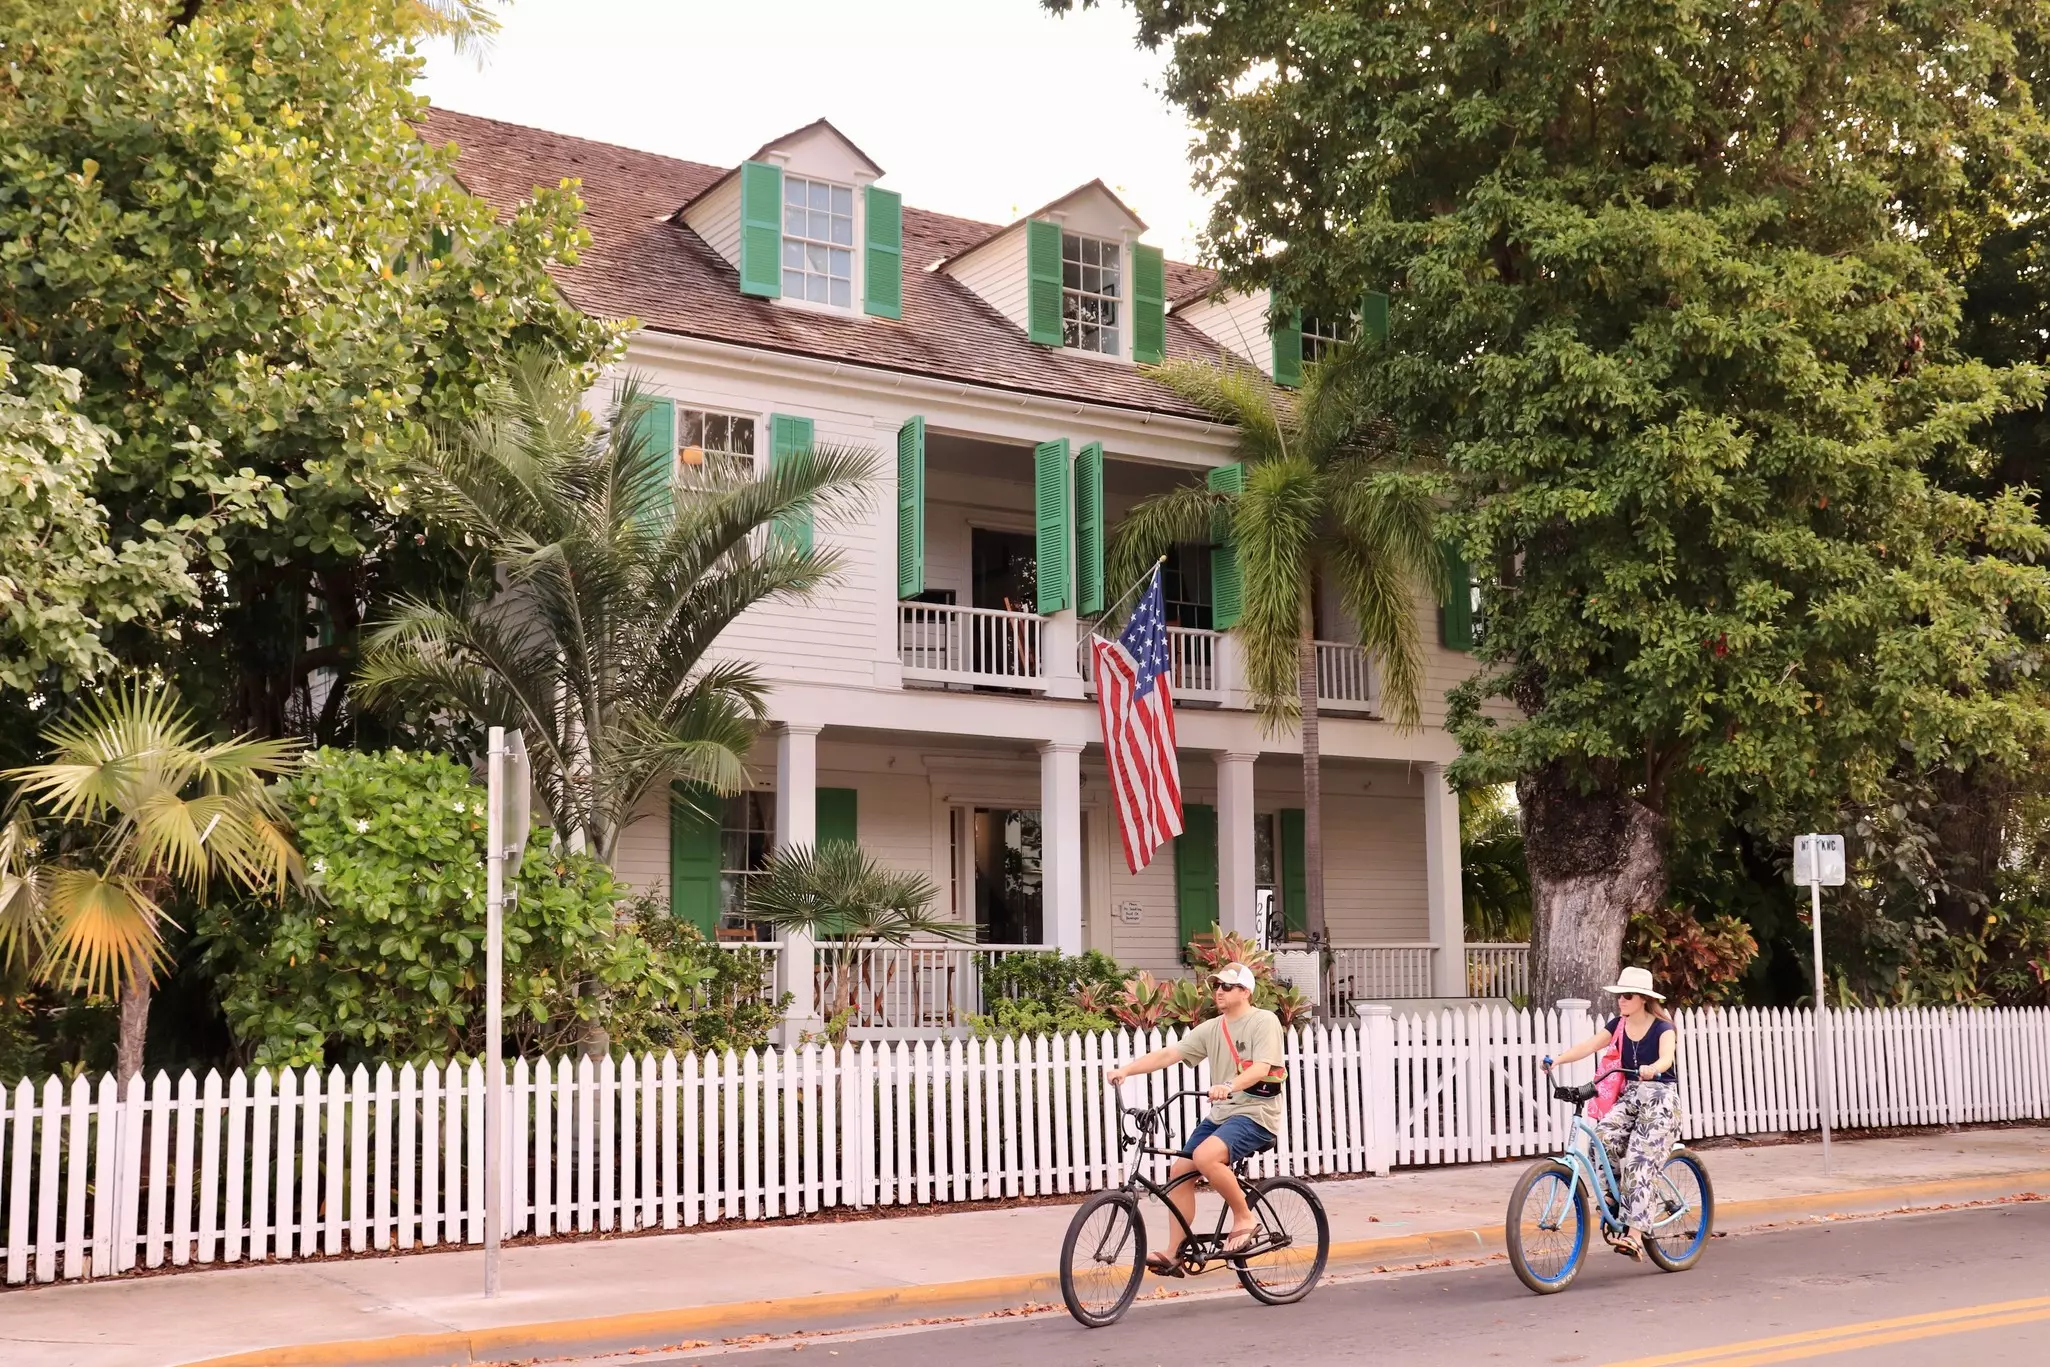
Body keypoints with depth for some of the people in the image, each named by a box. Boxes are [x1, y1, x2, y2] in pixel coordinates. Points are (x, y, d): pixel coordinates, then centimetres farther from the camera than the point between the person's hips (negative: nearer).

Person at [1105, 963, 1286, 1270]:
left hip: (1255, 1113, -7)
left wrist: (1229, 1086, -43)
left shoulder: (1264, 1021, -9)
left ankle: (1245, 1219, -10)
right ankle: (1174, 1254, 5)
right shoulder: (1211, 1029, 8)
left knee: (1205, 1156, -30)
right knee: (1180, 1171, -3)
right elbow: (1168, 1054, 0)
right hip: (1220, 1113, 7)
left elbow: (1261, 1068, -23)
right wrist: (1125, 1070, -14)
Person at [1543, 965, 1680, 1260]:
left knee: (1640, 1162, -18)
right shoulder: (1618, 1025, 7)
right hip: (1631, 1095, 5)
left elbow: (1666, 1057, -27)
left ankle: (1635, 1233, -22)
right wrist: (1557, 1060, -23)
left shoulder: (1662, 1027, -8)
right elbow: (1589, 1045, -7)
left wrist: (1651, 1069, -51)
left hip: (1661, 1096, -5)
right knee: (1603, 1136, -23)